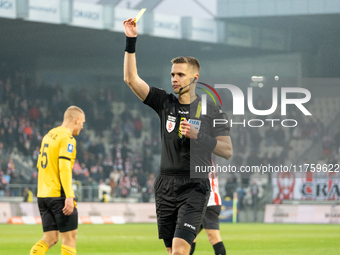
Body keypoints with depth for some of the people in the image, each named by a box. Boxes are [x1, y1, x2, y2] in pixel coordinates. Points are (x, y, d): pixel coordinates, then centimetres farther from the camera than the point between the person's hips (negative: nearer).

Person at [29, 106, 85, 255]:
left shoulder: (48, 136, 16)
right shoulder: (67, 139, -10)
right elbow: (64, 167, -20)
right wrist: (69, 196, -24)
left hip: (43, 195, 8)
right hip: (59, 194, -8)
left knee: (50, 238, 8)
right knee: (69, 238, 0)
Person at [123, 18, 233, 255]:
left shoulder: (212, 111, 1)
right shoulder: (165, 103, 9)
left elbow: (227, 151, -1)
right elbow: (131, 79, 4)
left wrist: (198, 136, -14)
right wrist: (131, 41, -5)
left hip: (195, 188, -4)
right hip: (165, 187, 4)